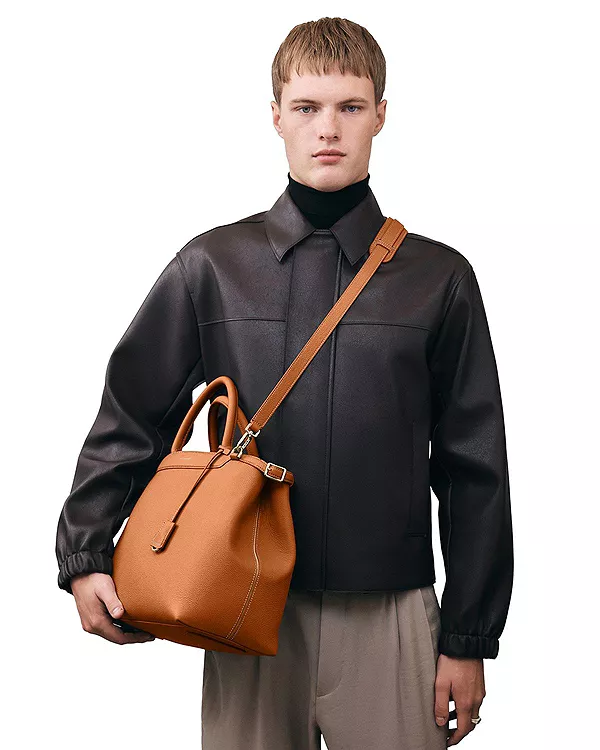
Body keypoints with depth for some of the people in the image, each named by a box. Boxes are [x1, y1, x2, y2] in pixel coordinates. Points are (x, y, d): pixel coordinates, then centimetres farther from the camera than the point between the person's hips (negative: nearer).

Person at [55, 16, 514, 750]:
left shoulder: (439, 278, 1)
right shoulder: (212, 266, 2)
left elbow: (473, 473, 3)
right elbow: (130, 421, 7)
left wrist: (468, 640, 2)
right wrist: (84, 555, -3)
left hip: (390, 614, 0)